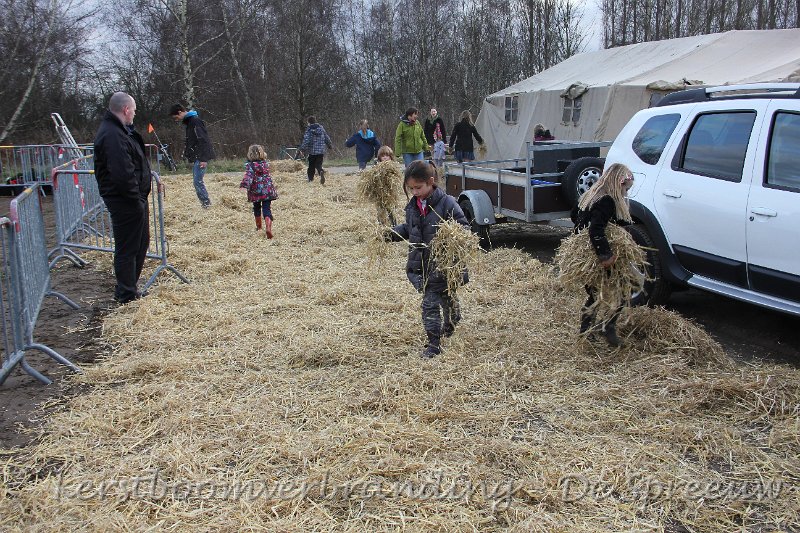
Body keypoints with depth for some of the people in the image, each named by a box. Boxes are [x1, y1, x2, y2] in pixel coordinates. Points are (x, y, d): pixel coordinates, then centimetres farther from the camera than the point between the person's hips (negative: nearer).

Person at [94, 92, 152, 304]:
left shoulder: (120, 130, 15)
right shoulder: (112, 135, -21)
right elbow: (122, 173, -28)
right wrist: (136, 200, -19)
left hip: (134, 198, 11)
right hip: (125, 201, -11)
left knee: (141, 243, 20)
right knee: (127, 247, 0)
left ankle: (129, 289, 31)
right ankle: (127, 295, 11)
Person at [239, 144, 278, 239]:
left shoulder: (250, 165, -10)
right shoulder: (266, 163, 3)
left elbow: (248, 176, -25)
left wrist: (244, 184, -35)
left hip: (255, 192, -1)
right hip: (267, 190, 1)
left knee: (256, 208, 21)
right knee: (267, 209, -5)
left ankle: (258, 226, 37)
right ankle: (268, 227, -27)